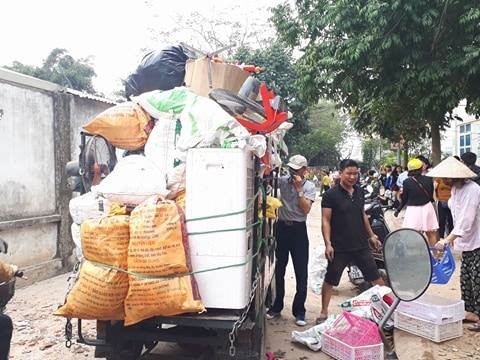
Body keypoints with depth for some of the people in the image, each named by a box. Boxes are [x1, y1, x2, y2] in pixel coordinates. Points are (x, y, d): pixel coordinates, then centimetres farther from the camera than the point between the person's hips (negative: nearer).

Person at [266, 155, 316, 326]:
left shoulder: (309, 186, -3)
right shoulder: (283, 181, 3)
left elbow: (306, 209, -14)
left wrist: (299, 189, -18)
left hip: (298, 229, -2)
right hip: (282, 227, 3)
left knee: (301, 272, 0)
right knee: (279, 268, 12)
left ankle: (299, 311, 11)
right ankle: (277, 306, 26)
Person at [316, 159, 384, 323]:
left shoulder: (360, 192, 7)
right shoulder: (331, 195, -10)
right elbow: (326, 220, -12)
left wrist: (371, 235, 19)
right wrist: (328, 243, -19)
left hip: (361, 245, 5)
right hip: (339, 247, -4)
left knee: (375, 276, 13)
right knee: (330, 280, 7)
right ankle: (324, 312, 21)